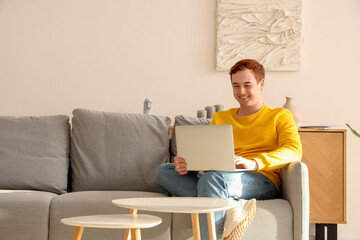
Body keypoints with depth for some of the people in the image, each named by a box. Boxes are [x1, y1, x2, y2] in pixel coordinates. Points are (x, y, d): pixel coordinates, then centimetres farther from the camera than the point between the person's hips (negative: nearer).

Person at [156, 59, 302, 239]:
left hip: (262, 180, -5)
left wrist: (254, 162, -23)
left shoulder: (280, 116, 16)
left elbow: (294, 151, -3)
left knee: (213, 178, -37)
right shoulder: (220, 118, 30)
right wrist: (186, 163, -9)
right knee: (164, 171, -20)